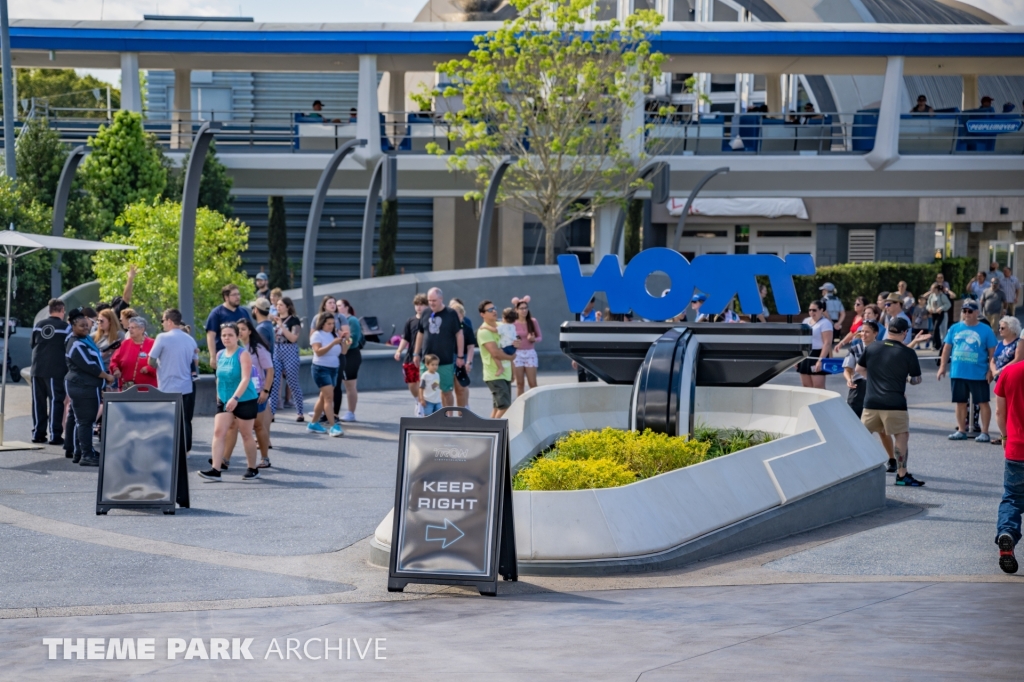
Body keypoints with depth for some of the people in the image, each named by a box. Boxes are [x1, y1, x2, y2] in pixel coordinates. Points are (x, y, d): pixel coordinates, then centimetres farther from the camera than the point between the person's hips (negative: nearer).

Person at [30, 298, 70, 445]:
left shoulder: (38, 325, 5)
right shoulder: (66, 327, -7)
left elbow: (32, 344, 15)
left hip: (38, 368, 4)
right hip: (56, 369, -4)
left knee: (38, 401, 10)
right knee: (56, 400, -1)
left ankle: (38, 433, 13)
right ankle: (55, 435, -5)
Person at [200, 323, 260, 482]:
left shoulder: (243, 355, -13)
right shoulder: (220, 355, 6)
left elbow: (245, 379, -24)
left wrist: (235, 398, -35)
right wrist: (219, 398, 20)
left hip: (245, 401, -6)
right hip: (224, 401, 6)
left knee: (246, 434, 5)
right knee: (218, 432, -8)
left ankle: (252, 470, 21)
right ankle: (215, 470, -13)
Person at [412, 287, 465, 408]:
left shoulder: (451, 314, -5)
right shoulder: (426, 314, 7)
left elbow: (459, 335, -3)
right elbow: (420, 334, 17)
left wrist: (460, 356, -5)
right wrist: (416, 353, 15)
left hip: (446, 361, -3)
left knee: (446, 391, 3)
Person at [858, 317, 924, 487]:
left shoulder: (871, 349, 5)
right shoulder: (908, 353, -5)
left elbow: (860, 368, 20)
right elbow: (917, 379, 4)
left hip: (871, 402, 4)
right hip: (895, 404, -4)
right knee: (902, 436, 5)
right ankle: (902, 475, 3)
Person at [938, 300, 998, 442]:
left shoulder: (986, 330, -1)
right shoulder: (955, 328, 8)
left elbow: (992, 352, 0)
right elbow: (947, 348, 11)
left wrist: (991, 370, -6)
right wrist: (942, 366, 6)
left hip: (979, 375, -3)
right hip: (957, 373, 3)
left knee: (983, 402, -1)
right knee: (961, 402, 11)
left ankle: (984, 432, 4)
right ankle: (961, 430, 21)